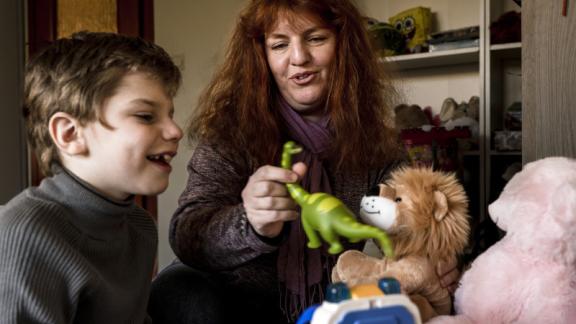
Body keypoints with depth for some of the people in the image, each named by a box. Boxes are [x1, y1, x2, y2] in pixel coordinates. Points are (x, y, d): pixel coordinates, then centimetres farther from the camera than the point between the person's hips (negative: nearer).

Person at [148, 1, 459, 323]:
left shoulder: (373, 136, -5)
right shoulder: (233, 123, -14)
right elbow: (186, 233, -23)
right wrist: (251, 226, -44)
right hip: (235, 297, -2)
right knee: (183, 292, -32)